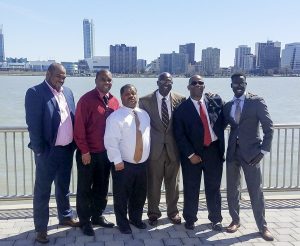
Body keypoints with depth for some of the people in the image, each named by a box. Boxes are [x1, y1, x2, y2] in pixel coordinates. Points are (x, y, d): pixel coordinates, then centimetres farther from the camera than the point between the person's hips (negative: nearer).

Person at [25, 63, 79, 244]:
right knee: (43, 190, 7)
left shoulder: (67, 92, 9)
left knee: (64, 187, 21)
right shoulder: (35, 92, -11)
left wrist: (75, 144, 7)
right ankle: (41, 228, 19)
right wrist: (40, 150, -17)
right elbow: (33, 124, -15)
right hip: (48, 151, -6)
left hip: (67, 149, 6)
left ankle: (65, 217, 38)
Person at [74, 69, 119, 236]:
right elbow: (79, 128, -14)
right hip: (88, 153, -6)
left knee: (102, 187, 17)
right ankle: (85, 221, 21)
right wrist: (85, 151, -15)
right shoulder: (86, 100, -13)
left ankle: (97, 216, 33)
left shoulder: (114, 101, 5)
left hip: (106, 152, 6)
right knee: (85, 189, 7)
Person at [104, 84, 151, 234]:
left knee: (140, 194, 18)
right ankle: (122, 222, 26)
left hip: (142, 163, 6)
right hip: (124, 164, -6)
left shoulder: (144, 115, 9)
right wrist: (117, 161, -19)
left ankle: (135, 218, 39)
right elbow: (111, 141, -16)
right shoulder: (115, 117, -12)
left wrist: (146, 155, 12)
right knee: (122, 195, 7)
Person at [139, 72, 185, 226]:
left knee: (173, 182, 13)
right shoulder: (145, 100, -3)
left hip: (173, 148, 1)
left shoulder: (180, 100, 0)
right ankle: (153, 212, 26)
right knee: (153, 183, 8)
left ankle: (173, 211, 31)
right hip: (154, 148, -1)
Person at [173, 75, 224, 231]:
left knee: (214, 187, 11)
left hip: (214, 150, 2)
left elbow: (223, 120, 8)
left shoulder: (215, 101, 4)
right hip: (193, 153, -2)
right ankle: (190, 219, 24)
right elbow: (179, 135, -6)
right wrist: (190, 154, -12)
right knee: (191, 188, 8)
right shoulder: (181, 109, -4)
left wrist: (221, 146, -3)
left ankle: (215, 219, 26)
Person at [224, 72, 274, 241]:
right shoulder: (227, 106, 9)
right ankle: (235, 220, 27)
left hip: (251, 152, -4)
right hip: (232, 151, 4)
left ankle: (262, 226, 15)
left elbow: (269, 127, -6)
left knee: (256, 190, 1)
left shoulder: (257, 101, -4)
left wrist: (263, 151, -13)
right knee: (232, 189, 11)